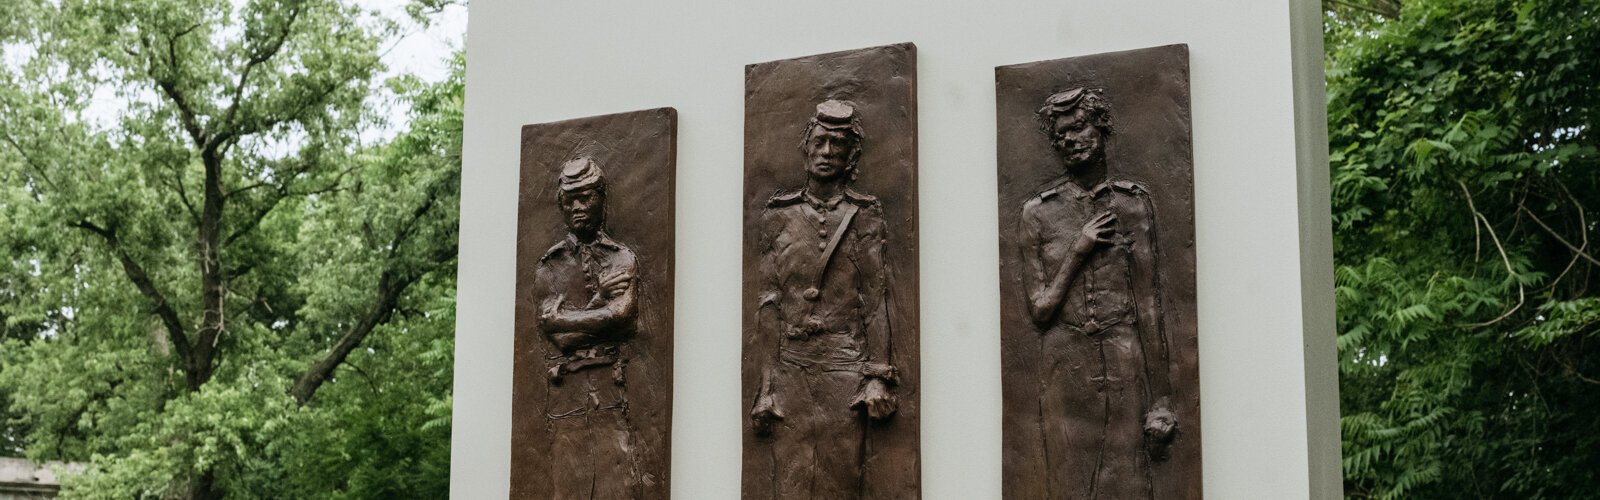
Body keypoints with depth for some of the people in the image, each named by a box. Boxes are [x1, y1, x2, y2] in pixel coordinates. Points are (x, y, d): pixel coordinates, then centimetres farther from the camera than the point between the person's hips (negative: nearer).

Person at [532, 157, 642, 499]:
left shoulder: (622, 259, 11)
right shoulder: (549, 266, 13)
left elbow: (621, 314, -5)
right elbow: (556, 333, 0)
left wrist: (567, 319, -1)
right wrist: (602, 298, 0)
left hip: (614, 385, -1)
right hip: (568, 391, 1)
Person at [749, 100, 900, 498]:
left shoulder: (865, 217, 6)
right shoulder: (778, 216, 10)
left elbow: (876, 302, 3)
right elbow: (767, 305, 8)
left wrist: (877, 376, -6)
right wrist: (763, 385, 1)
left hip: (846, 370, -1)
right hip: (790, 369, 1)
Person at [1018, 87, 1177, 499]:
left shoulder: (1134, 203, 6)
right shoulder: (1037, 213, 6)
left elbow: (1150, 305, 3)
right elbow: (1039, 311, 4)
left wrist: (1160, 399, -1)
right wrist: (1078, 251, -8)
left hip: (1126, 369, 0)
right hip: (1065, 370, 0)